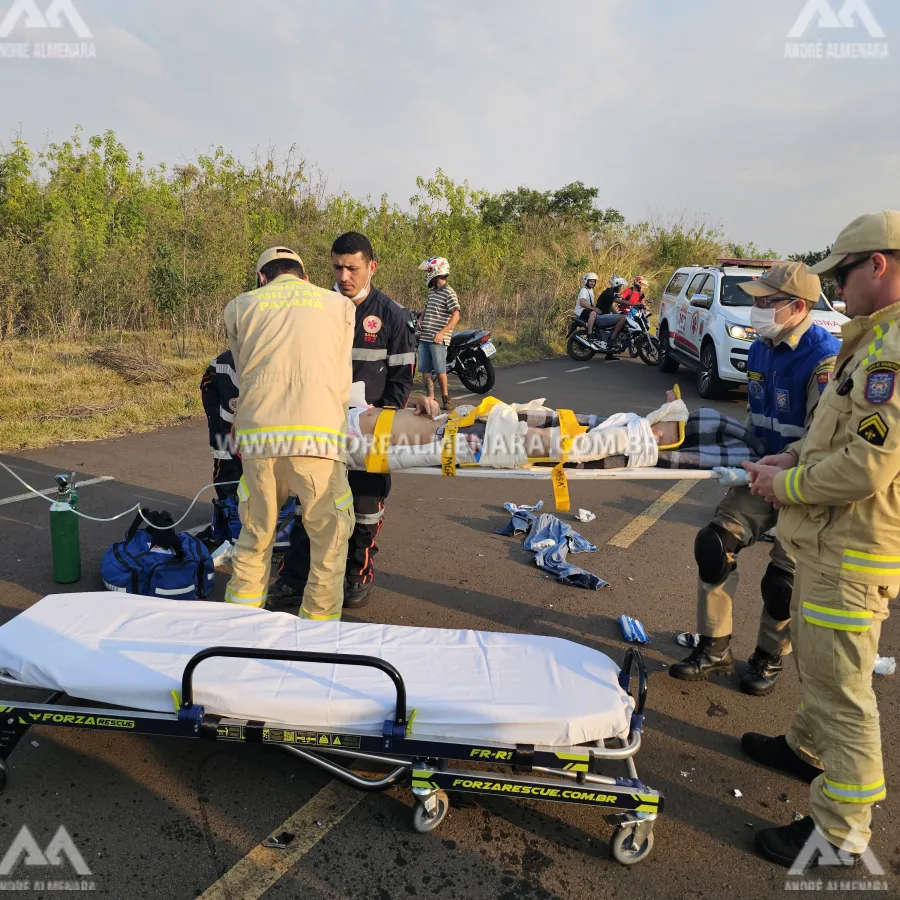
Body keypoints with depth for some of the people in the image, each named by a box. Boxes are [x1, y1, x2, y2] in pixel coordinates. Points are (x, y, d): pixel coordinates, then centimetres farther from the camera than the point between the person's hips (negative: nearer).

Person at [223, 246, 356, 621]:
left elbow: (243, 374, 20)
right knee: (330, 541, 10)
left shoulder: (239, 307, 19)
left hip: (257, 435, 3)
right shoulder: (340, 305, 18)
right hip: (317, 436, -2)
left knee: (254, 537, 19)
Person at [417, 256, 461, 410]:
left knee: (440, 371, -3)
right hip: (424, 338, 8)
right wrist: (420, 319, 9)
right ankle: (430, 398, 15)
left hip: (438, 340, -8)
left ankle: (445, 398, 10)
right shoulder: (432, 292, 16)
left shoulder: (449, 293, -10)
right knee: (425, 370, 7)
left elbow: (456, 316, -16)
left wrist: (441, 333, -22)